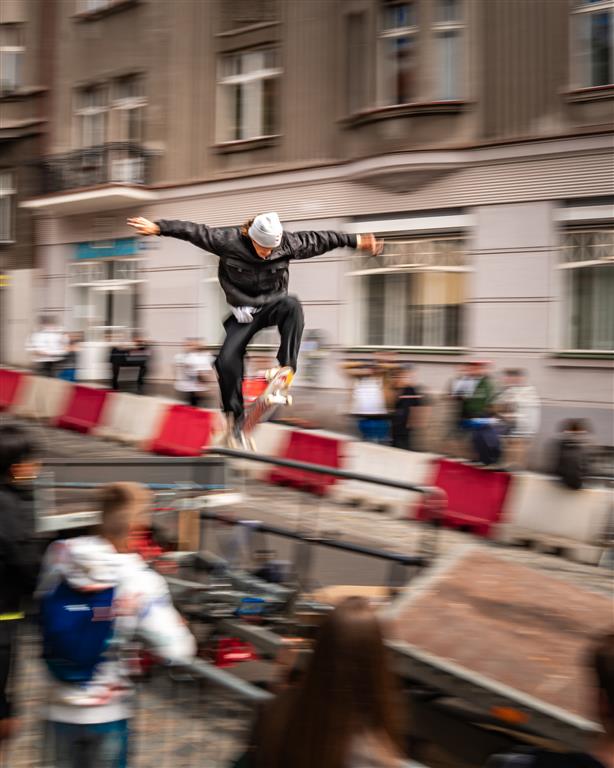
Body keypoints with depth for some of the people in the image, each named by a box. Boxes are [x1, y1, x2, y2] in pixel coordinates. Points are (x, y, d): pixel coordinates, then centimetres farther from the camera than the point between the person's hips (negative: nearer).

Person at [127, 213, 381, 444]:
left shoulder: (289, 243, -13)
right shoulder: (229, 241, -18)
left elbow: (318, 240, -2)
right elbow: (195, 231, -15)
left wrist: (355, 241, 2)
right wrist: (158, 227, -17)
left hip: (273, 305, 0)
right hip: (243, 312, 0)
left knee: (292, 306, -36)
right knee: (227, 359, -16)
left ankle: (287, 367, -36)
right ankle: (234, 416, 1)